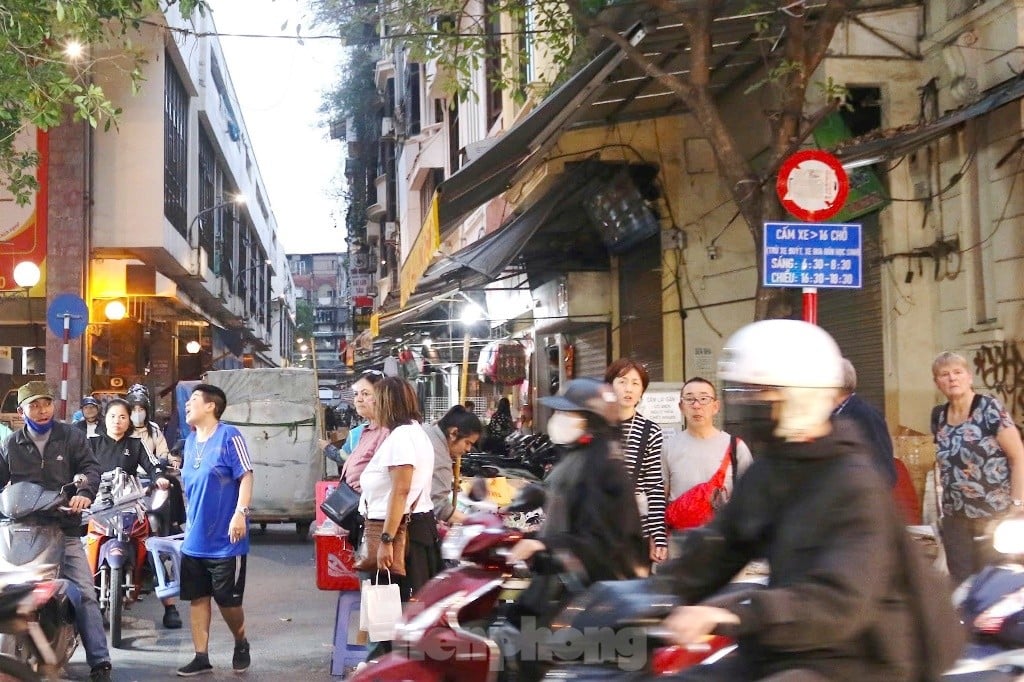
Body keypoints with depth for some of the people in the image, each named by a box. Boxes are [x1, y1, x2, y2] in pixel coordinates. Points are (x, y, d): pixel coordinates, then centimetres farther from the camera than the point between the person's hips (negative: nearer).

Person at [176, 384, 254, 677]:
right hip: (195, 539, 7)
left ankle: (241, 644, 25)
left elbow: (246, 476, -15)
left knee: (228, 600, 1)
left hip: (225, 540, -7)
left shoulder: (229, 436, -11)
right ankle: (201, 657, 13)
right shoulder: (190, 441, 12)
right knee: (197, 598, 7)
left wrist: (240, 513, -25)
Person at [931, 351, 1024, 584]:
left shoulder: (990, 409, -8)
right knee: (961, 583, 3)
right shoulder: (938, 416, 7)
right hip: (955, 518, 5)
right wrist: (945, 502, 13)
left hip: (994, 515, -5)